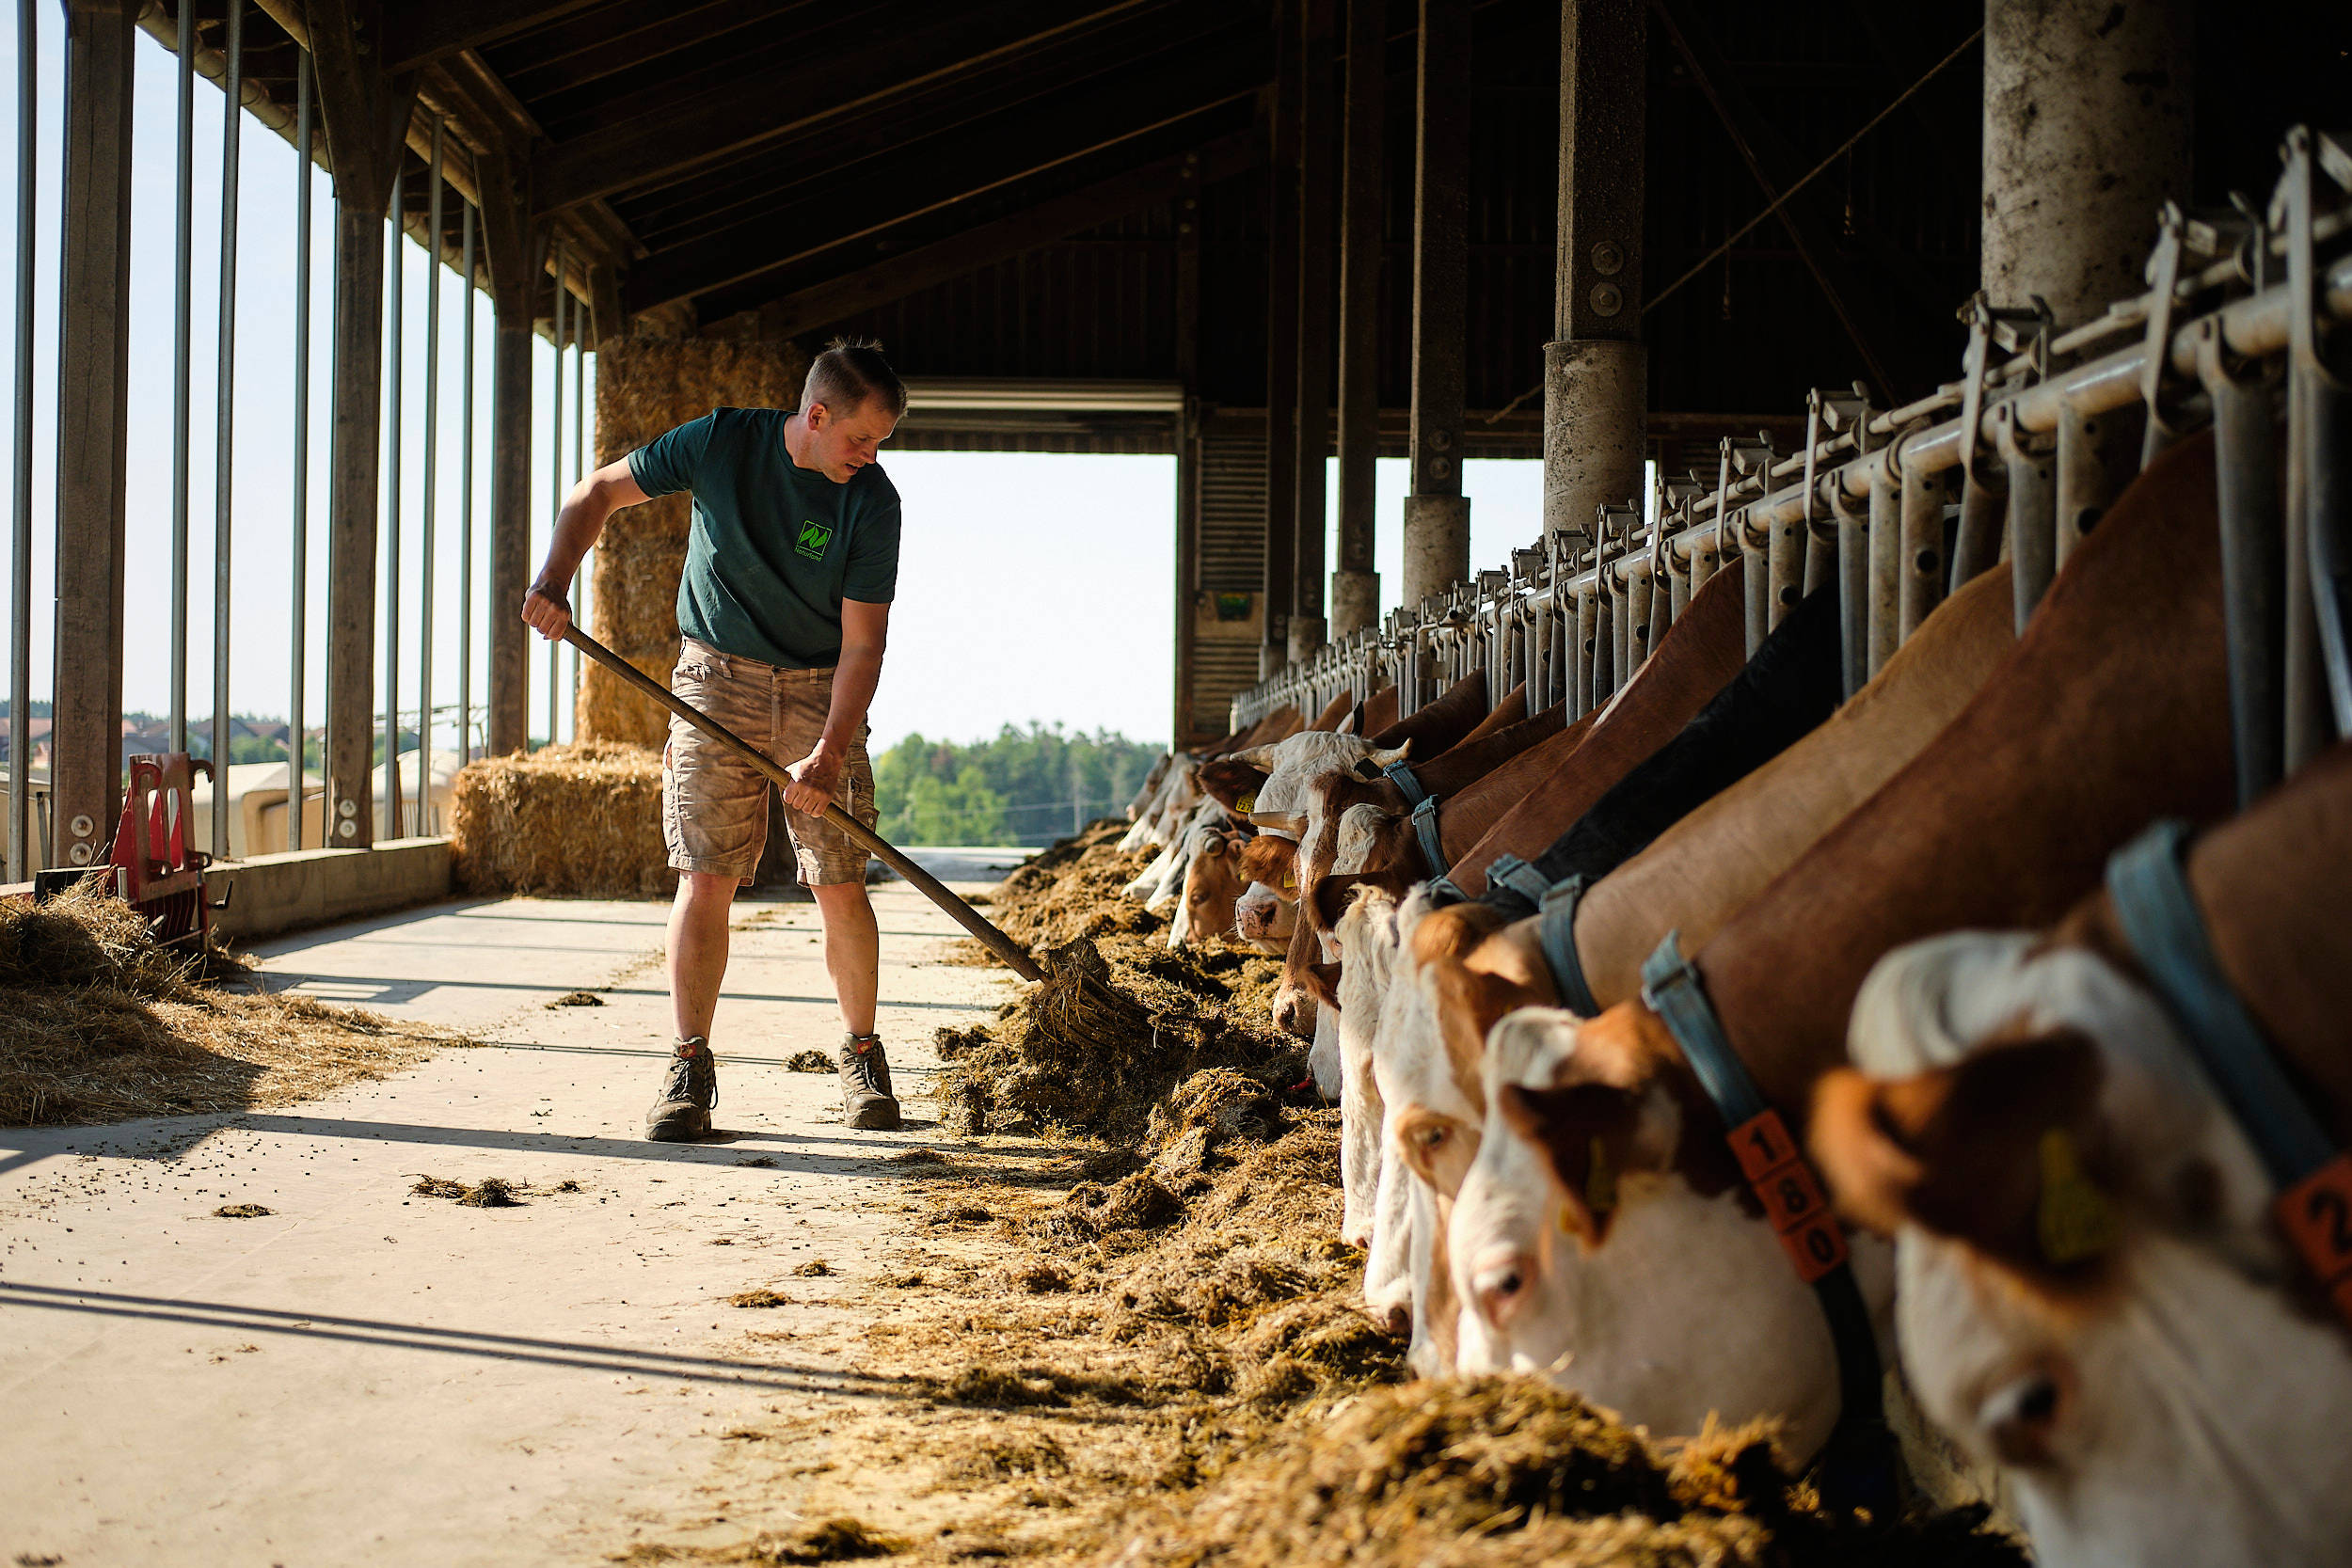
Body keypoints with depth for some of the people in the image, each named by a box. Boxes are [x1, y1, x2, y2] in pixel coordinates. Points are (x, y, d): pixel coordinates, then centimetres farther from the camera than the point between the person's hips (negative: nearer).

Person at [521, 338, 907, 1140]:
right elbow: (597, 492, 1)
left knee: (841, 887, -3)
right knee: (705, 878, -7)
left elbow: (863, 643, -13)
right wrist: (555, 577, -16)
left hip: (820, 692, 0)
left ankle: (862, 1055, 16)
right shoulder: (721, 441, -10)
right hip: (715, 681, 0)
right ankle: (692, 1066, 1)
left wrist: (829, 755, -23)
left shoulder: (872, 502, -13)